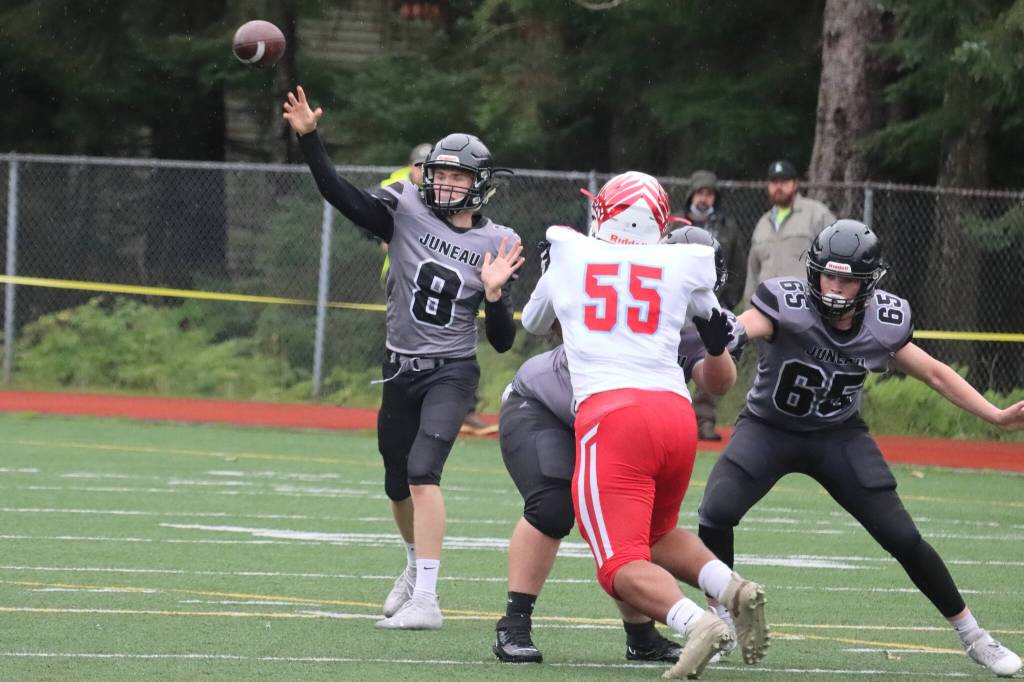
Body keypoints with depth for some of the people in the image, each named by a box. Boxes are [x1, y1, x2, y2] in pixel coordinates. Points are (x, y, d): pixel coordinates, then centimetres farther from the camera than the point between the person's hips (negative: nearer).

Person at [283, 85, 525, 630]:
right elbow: (339, 194, -13)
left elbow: (503, 341, -1)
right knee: (399, 485, 17)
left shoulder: (495, 244, -3)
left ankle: (426, 601, -26)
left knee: (422, 472, -23)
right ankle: (416, 566, 48)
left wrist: (494, 294, -19)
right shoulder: (406, 211, -3)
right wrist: (308, 137, -24)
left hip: (450, 374, -3)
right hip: (400, 370, 3)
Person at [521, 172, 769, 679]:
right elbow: (723, 373, 27)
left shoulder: (569, 256, 14)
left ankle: (695, 622, -33)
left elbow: (533, 324, 35)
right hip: (676, 412, 3)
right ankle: (731, 588, -1)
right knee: (658, 535, 27)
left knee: (623, 567, -5)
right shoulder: (684, 266, 15)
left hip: (610, 414, -3)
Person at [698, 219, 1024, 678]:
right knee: (717, 512, -24)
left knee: (902, 537, -4)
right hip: (769, 428, -2)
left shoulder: (884, 325, -13)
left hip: (839, 435, 2)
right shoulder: (786, 304, -26)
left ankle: (971, 636, 13)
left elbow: (935, 374, 2)